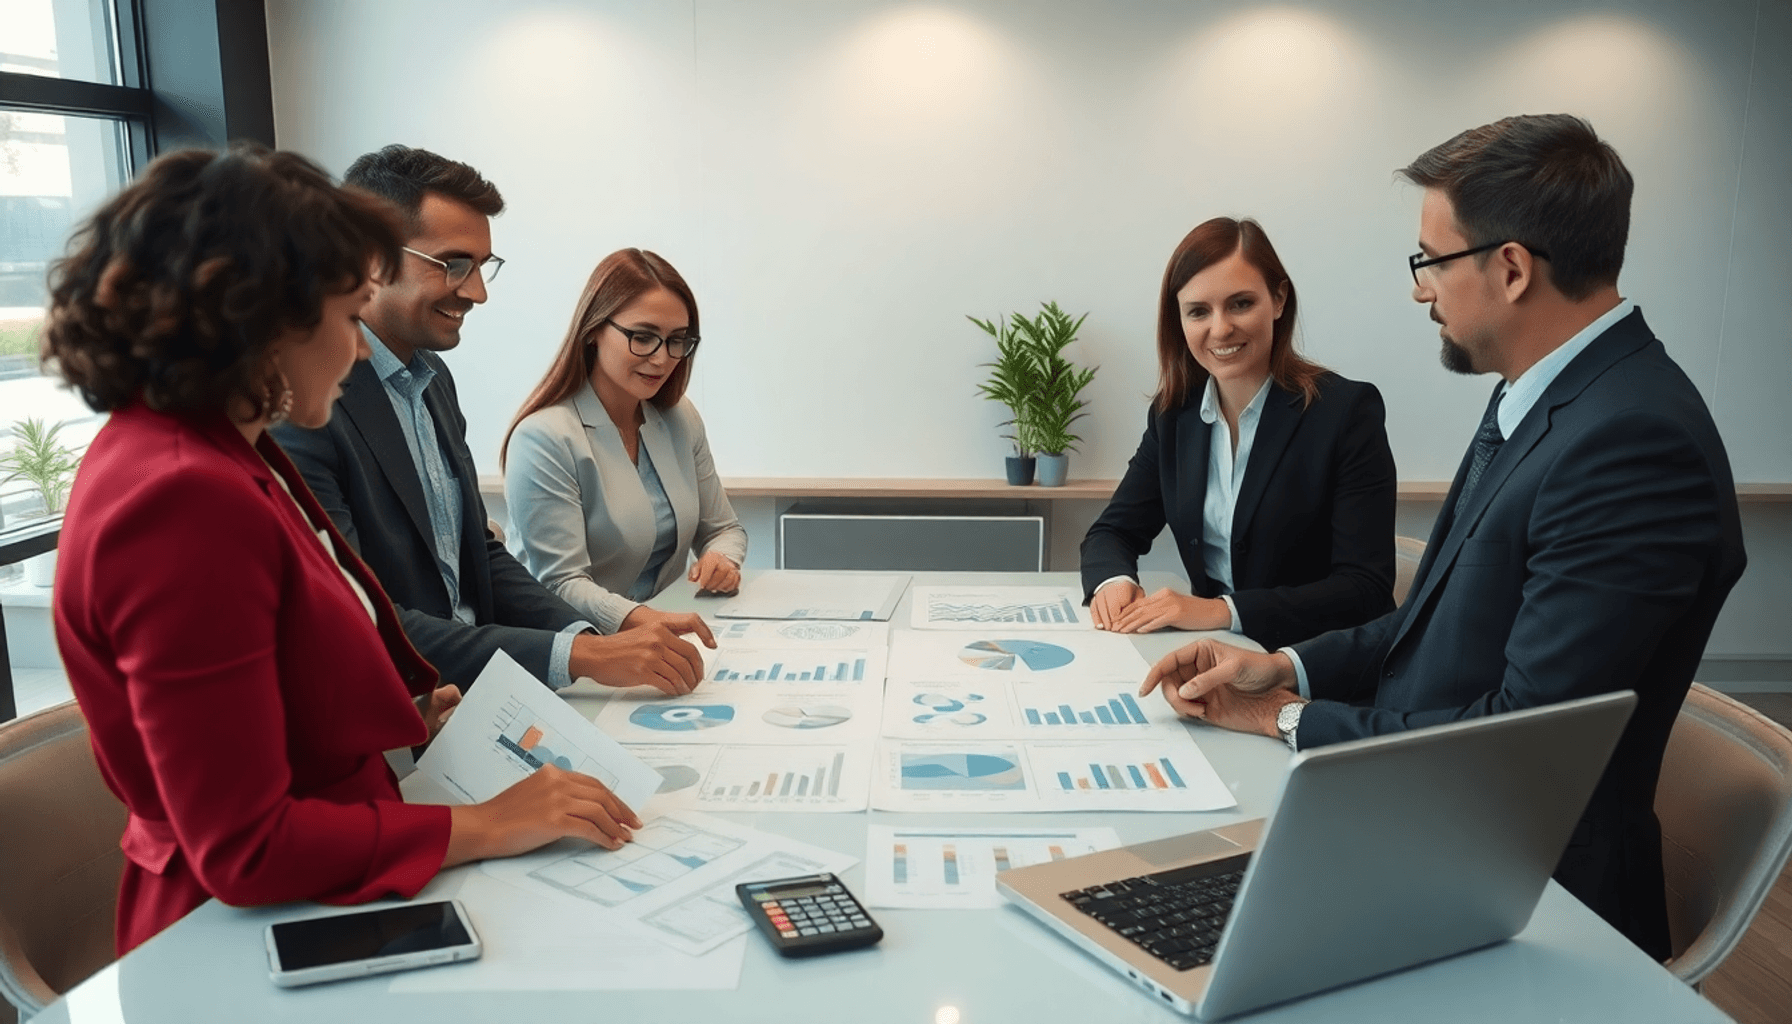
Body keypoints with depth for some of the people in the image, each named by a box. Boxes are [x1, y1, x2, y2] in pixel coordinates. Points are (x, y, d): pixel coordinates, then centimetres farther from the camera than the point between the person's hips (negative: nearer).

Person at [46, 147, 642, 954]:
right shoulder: (185, 500, -26)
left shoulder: (210, 449, 5)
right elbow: (245, 850, -24)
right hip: (260, 928, -9)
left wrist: (400, 713, 5)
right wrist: (488, 827, -20)